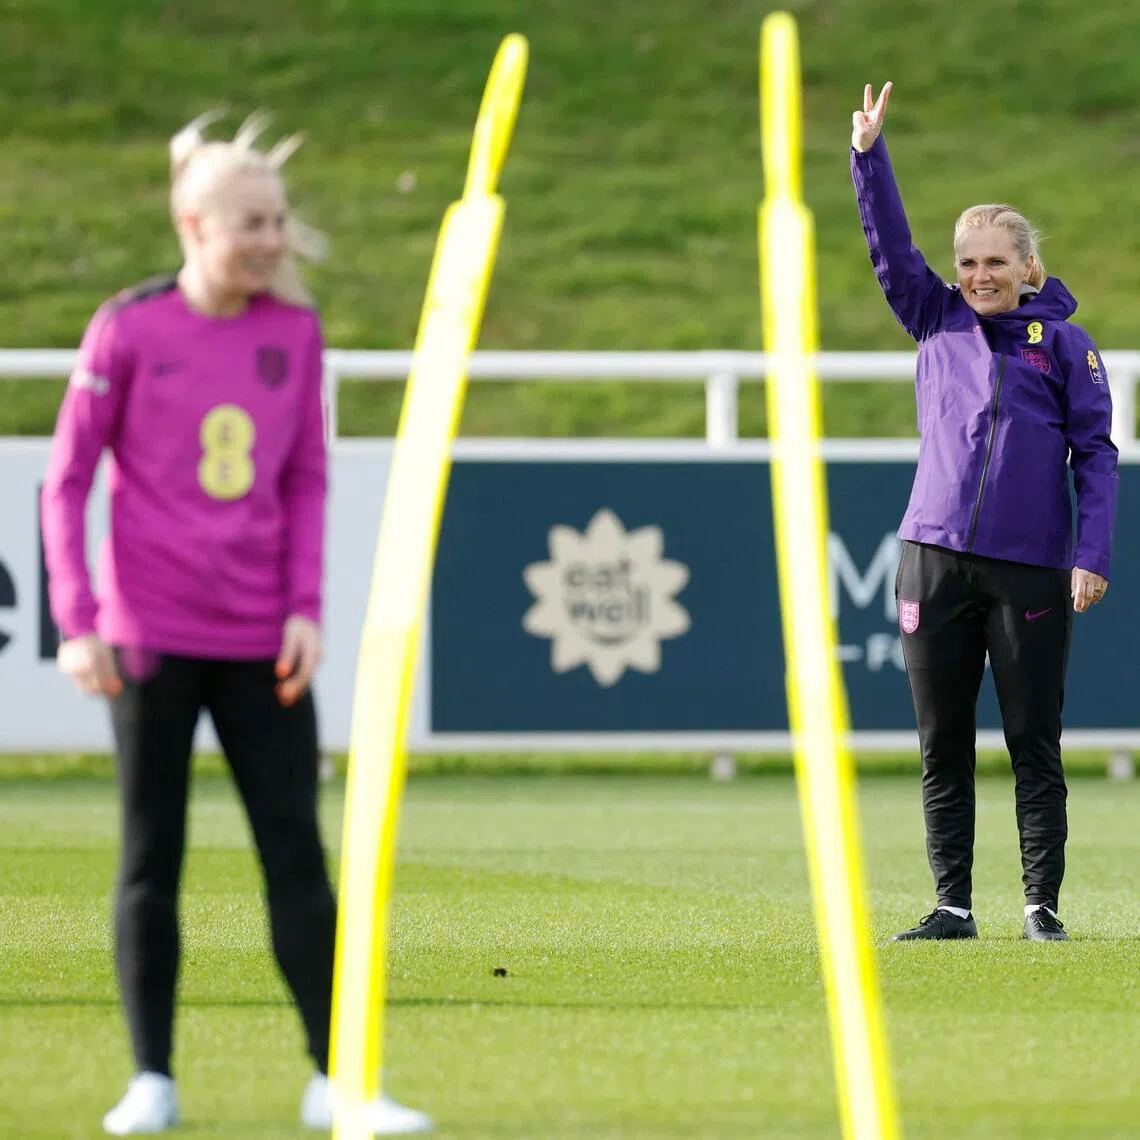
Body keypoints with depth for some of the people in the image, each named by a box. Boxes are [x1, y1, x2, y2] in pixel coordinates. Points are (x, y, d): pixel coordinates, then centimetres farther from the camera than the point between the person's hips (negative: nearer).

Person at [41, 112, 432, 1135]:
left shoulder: (295, 329, 4)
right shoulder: (128, 330, -6)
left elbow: (308, 478, 10)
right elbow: (66, 481, -2)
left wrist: (307, 607, 0)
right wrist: (76, 620, -9)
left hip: (261, 641, 3)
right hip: (150, 638, -3)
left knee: (297, 854, 0)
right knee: (152, 858, 3)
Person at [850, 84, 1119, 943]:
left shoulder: (1064, 342, 3)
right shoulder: (938, 322, 11)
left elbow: (1096, 454, 0)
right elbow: (891, 249, 4)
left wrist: (1093, 556, -10)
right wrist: (869, 154, -8)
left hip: (1031, 568, -3)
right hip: (936, 563, 3)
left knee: (1035, 746, 1)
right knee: (944, 747, 5)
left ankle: (1043, 906, 5)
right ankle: (953, 907, 10)